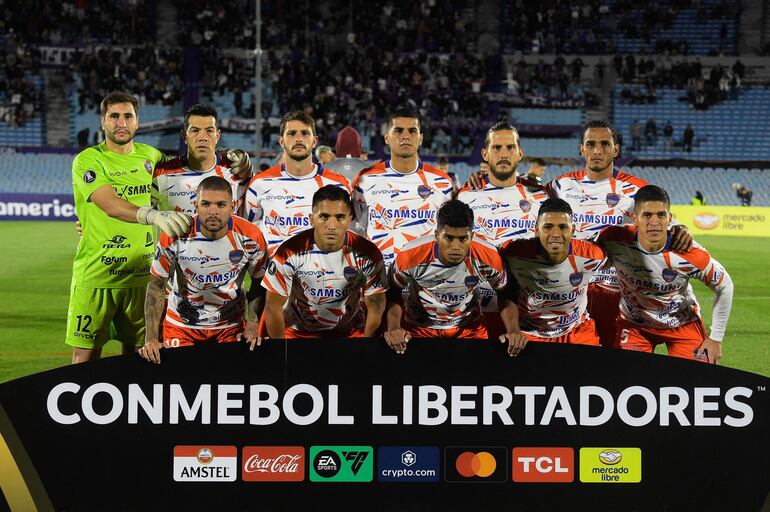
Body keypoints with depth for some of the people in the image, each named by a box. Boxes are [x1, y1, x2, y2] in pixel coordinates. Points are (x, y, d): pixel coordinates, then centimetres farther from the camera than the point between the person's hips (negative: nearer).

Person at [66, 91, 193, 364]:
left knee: (136, 353, 10)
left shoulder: (151, 156, 8)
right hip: (95, 275, -4)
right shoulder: (88, 160, -8)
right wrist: (153, 215, -43)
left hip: (141, 275, 4)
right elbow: (110, 205, -25)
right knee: (85, 357, -2)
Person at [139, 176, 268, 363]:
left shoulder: (251, 237, -16)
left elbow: (259, 283, 1)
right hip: (181, 325, -1)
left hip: (232, 326, 1)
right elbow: (157, 285, -9)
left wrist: (252, 327, -10)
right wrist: (152, 339, -14)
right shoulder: (175, 237, -20)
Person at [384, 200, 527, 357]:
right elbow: (393, 293, -5)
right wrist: (393, 328, -21)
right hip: (419, 328, -1)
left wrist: (513, 330, -17)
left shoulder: (489, 257, -20)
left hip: (468, 328, 1)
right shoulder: (411, 257, -23)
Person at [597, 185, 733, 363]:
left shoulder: (689, 255, -29)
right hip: (634, 323, 1)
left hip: (683, 323, 0)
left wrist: (716, 338, -5)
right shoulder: (614, 240, -28)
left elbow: (724, 286, -11)